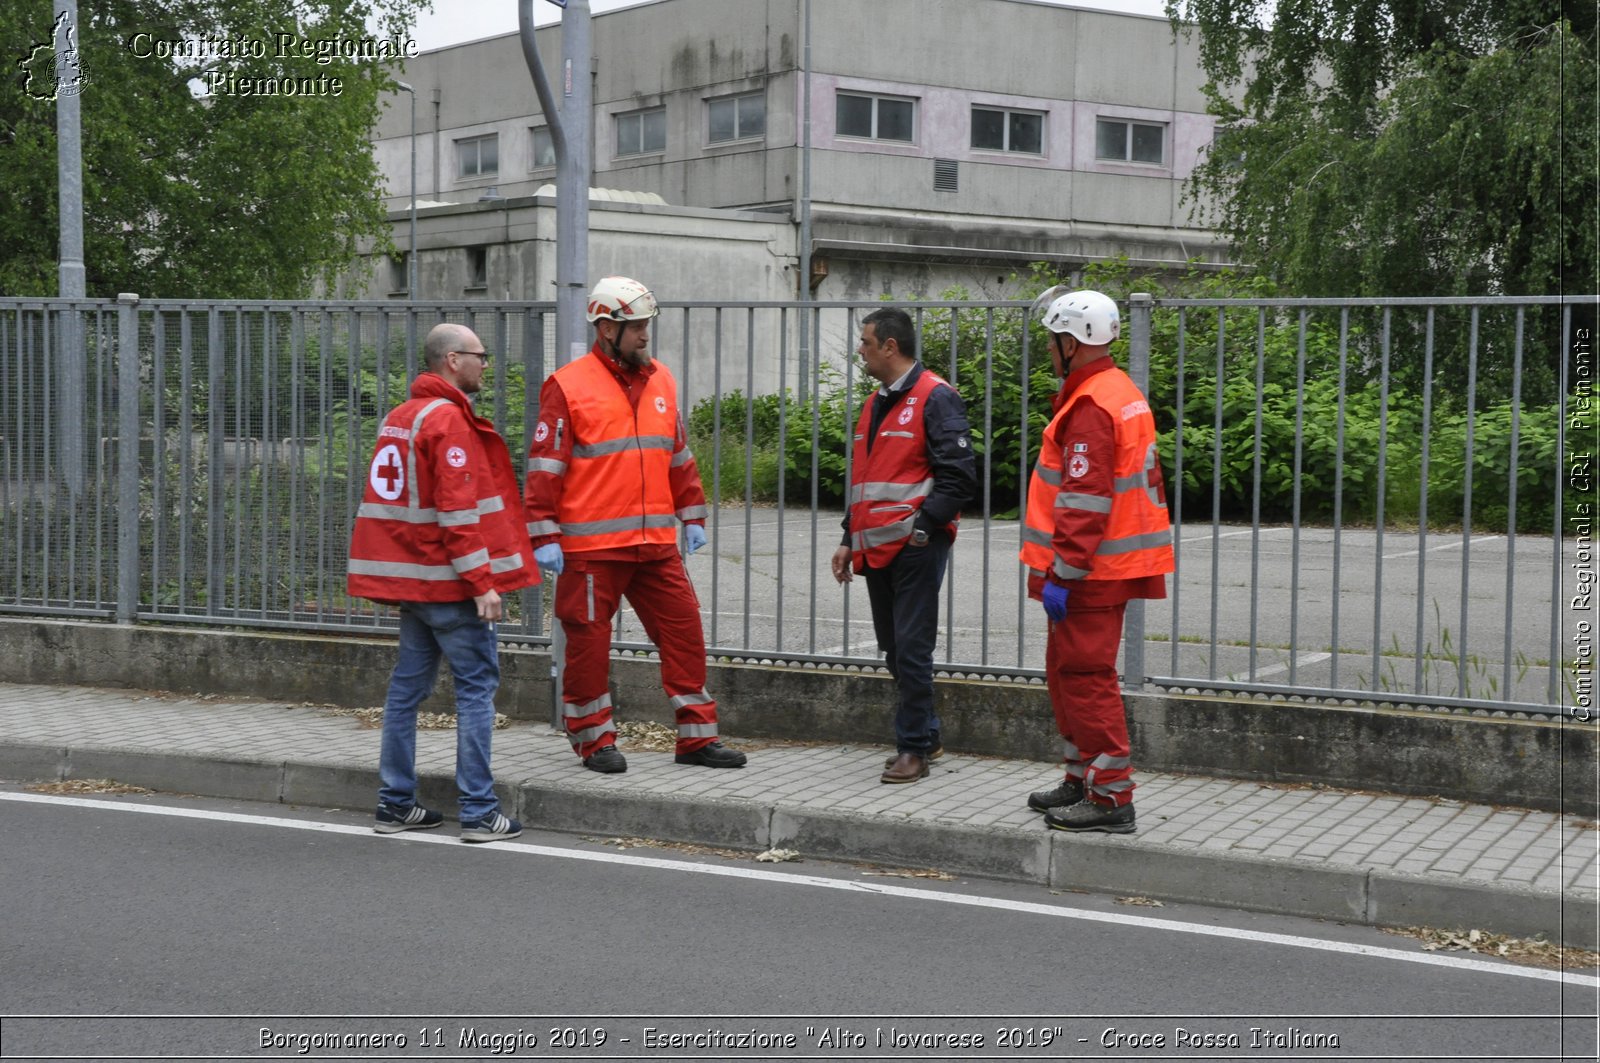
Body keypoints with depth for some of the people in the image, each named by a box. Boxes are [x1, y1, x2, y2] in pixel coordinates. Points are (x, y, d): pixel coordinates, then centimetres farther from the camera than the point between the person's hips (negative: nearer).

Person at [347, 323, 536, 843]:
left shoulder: (399, 416, 16)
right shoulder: (449, 420, -14)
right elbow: (458, 509, -20)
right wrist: (481, 582, -19)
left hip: (409, 579, 9)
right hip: (448, 582, -9)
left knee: (408, 684, 12)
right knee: (476, 686, -4)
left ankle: (395, 804, 16)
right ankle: (478, 813, -4)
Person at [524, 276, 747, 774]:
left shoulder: (660, 381, 13)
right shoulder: (568, 386, -6)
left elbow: (679, 455, 21)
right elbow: (545, 466, -7)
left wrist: (692, 516, 20)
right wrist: (544, 537, -11)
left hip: (655, 542, 5)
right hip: (590, 547, -5)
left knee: (684, 630, 5)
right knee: (588, 640, 3)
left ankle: (697, 737, 14)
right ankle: (595, 741, 18)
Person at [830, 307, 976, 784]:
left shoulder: (935, 398, -9)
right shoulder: (876, 404, 18)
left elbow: (959, 475, -15)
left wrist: (923, 525, -19)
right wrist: (851, 539, 20)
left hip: (916, 546, -9)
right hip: (878, 548, 9)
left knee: (911, 649, -6)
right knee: (894, 650, 13)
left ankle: (913, 749, 2)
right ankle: (925, 735, 25)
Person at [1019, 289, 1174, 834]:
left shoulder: (1090, 409, -18)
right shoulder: (1125, 394, 16)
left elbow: (1084, 502, -23)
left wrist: (1061, 574, -22)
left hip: (1090, 571, -10)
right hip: (1112, 563, 10)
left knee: (1085, 676, -6)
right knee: (1067, 672, 18)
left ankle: (1111, 795, -4)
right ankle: (1083, 778, 27)